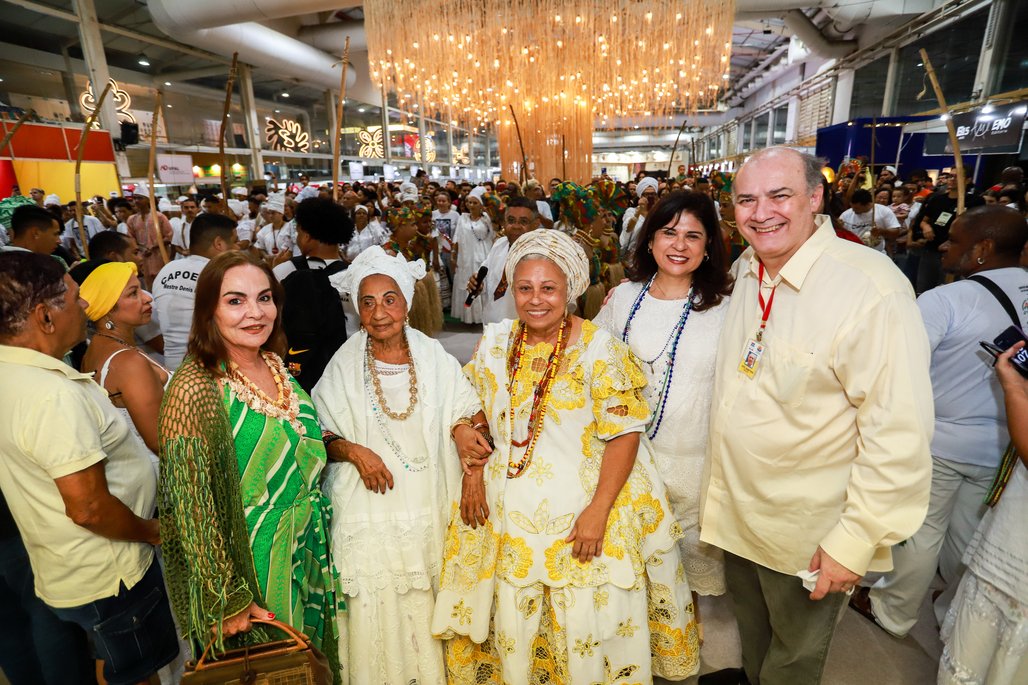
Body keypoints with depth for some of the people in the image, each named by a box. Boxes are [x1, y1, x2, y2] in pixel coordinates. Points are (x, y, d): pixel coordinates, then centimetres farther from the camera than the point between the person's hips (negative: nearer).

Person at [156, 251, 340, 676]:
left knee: (308, 664, 26)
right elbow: (195, 508, -21)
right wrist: (229, 601, -16)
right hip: (249, 565, -6)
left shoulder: (274, 365, -3)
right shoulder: (195, 390, -24)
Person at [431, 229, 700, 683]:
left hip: (579, 508, -3)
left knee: (584, 620, 9)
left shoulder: (599, 348, -13)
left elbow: (624, 433, -14)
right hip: (505, 510, 4)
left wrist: (598, 511, -18)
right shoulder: (495, 343, 1)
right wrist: (472, 474, -1)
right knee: (510, 617, 16)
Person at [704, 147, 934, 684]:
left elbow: (899, 435, -22)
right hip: (736, 514, 6)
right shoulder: (743, 272, -2)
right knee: (751, 637, 29)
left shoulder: (869, 287, -23)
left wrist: (856, 541, -19)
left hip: (808, 537, -5)